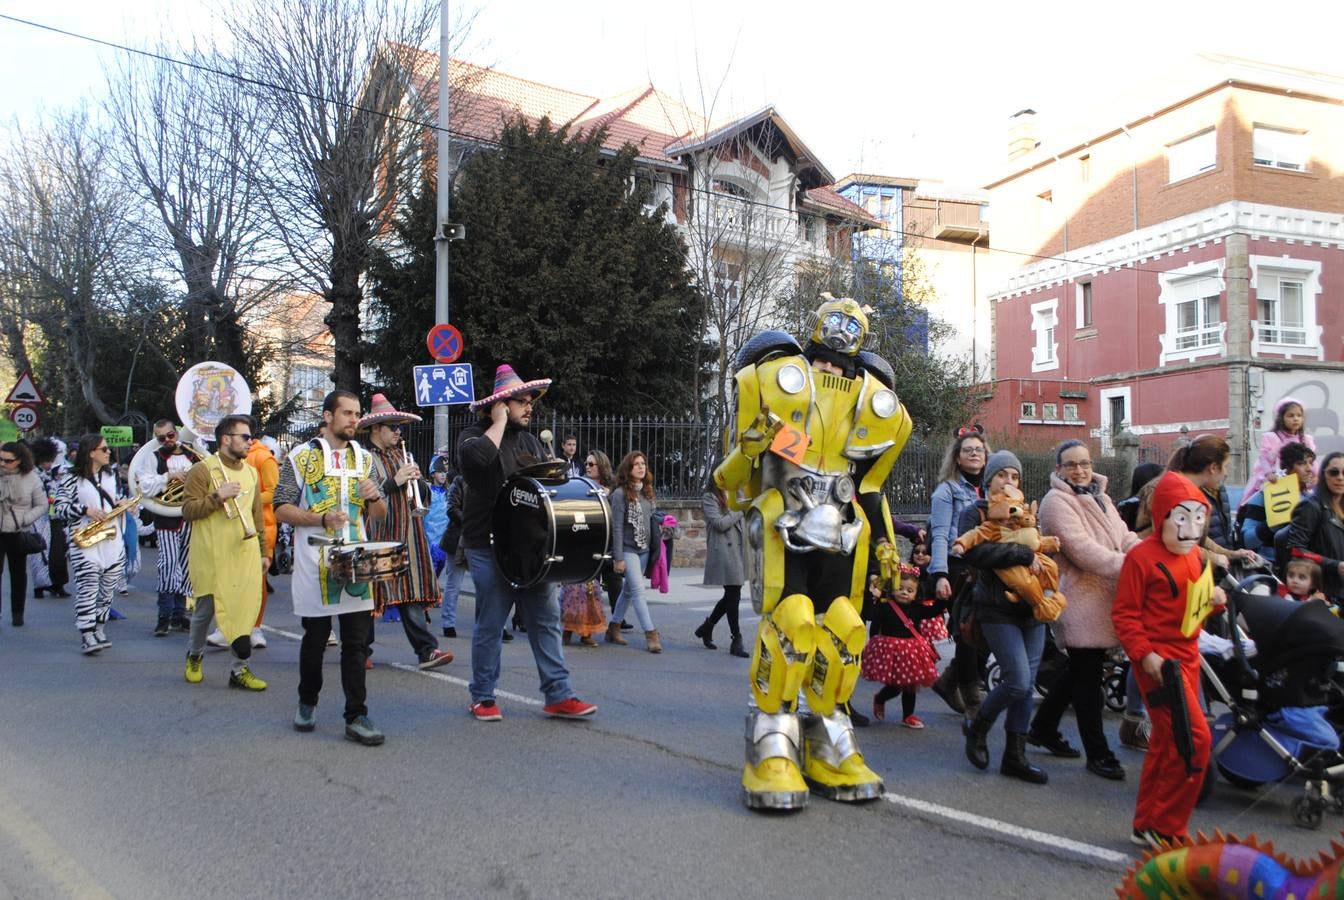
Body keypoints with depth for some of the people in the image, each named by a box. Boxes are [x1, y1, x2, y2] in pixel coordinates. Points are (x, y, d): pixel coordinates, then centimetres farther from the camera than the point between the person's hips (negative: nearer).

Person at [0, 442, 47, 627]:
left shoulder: (31, 478, -3)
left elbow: (42, 505, 2)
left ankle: (17, 613, 20)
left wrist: (25, 519, -12)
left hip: (18, 534, 0)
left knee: (18, 574, 10)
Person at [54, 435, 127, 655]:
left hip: (112, 540, 6)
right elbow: (60, 508, -7)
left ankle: (98, 629, 20)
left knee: (107, 588, 8)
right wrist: (86, 510, -18)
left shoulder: (110, 476, 14)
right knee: (87, 589, -10)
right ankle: (86, 636, -8)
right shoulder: (73, 480, -5)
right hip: (85, 542, -6)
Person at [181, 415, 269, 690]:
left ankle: (240, 669, 8)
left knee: (245, 611, -1)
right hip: (212, 555, -4)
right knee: (206, 610, 8)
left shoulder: (251, 472, 13)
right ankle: (194, 655, 34)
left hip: (245, 554, 4)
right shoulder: (203, 469, -5)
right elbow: (187, 510, -10)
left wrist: (264, 552, 17)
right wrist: (218, 496, -21)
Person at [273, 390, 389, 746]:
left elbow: (380, 513, 15)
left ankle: (357, 716, 4)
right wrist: (323, 518, -19)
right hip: (315, 565, -3)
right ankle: (307, 702, 31)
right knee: (315, 638, 9)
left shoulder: (363, 458, 12)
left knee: (357, 643, 0)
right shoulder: (302, 456, 0)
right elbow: (282, 509, -5)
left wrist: (375, 498, -8)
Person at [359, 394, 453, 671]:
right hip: (378, 539, -5)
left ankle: (426, 649, -2)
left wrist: (417, 479, -3)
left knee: (412, 594, 1)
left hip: (408, 538, 5)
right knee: (370, 594, 5)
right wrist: (395, 482, -19)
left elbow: (425, 496, 18)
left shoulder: (403, 455, 18)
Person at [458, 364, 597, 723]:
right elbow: (476, 455, -27)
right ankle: (483, 698, 16)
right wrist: (499, 423, -14)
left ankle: (558, 696, 6)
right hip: (488, 548, -5)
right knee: (490, 625, 3)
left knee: (546, 619, 2)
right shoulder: (475, 435, -3)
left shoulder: (530, 441, 16)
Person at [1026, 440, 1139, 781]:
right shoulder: (1056, 501, -10)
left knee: (1081, 672, 17)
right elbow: (1081, 549, -21)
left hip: (1106, 598, 9)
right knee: (1087, 678, -1)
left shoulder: (1099, 498, 19)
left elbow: (1124, 539, 10)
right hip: (1081, 600, -9)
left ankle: (1042, 728, 32)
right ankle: (1098, 753, 9)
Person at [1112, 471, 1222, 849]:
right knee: (1194, 738, -14)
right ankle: (1164, 829, -2)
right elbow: (1124, 613, -14)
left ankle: (1146, 825, 25)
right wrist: (1144, 654, -24)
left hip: (1187, 657, 9)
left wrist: (1214, 600, 1)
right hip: (1158, 659, -9)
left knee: (1166, 742, 14)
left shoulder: (1196, 557, 11)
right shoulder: (1142, 557, -15)